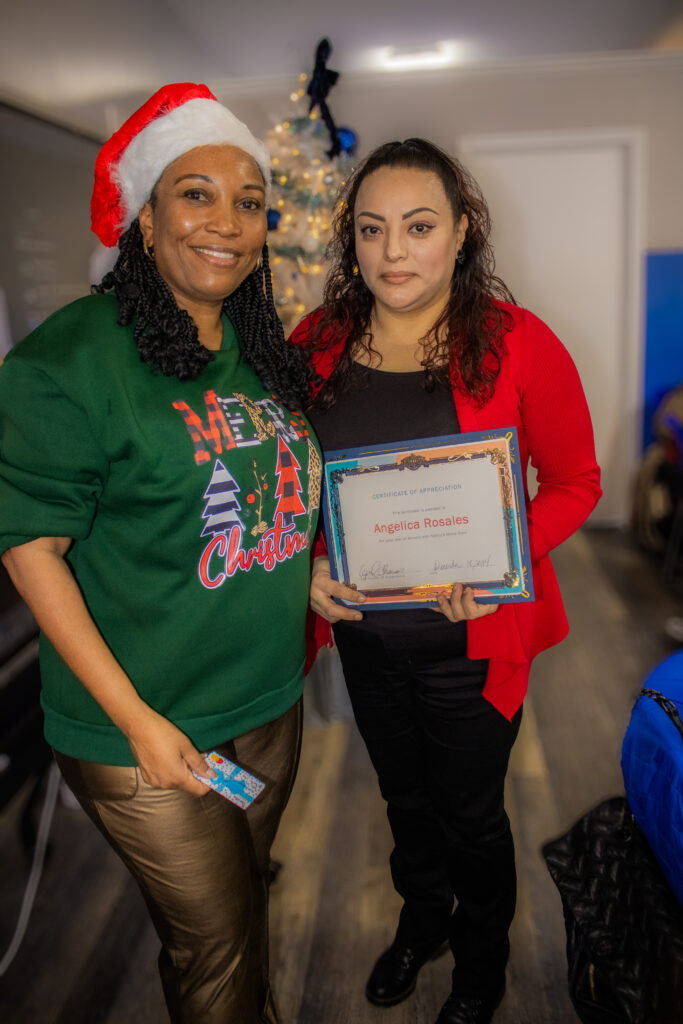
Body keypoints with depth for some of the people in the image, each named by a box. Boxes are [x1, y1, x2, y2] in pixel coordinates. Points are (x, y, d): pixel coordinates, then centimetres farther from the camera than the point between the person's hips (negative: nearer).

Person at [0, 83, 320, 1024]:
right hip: (145, 731, -6)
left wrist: (312, 570, 4)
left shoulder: (262, 352, 4)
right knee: (216, 945, 12)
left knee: (245, 901, 27)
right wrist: (136, 720, -18)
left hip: (272, 700, 7)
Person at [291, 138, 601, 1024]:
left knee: (470, 812, 19)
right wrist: (309, 562, -11)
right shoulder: (316, 344, -5)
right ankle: (421, 919, 58)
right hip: (363, 634, 4)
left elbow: (575, 482, -8)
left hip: (469, 643, -3)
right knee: (405, 797, 26)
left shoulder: (517, 343, -15)